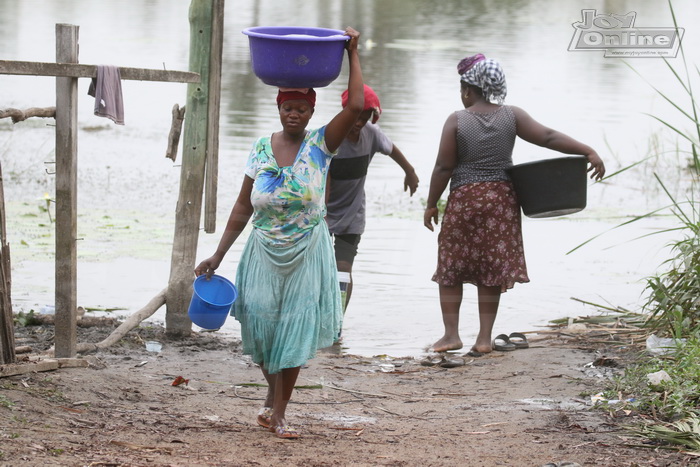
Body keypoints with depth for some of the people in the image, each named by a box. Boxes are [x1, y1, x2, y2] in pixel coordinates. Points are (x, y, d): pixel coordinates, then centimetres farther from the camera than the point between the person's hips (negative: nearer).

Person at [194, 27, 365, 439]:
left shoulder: (320, 145, -6)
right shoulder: (261, 150, 0)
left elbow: (356, 106, -21)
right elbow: (242, 209, 5)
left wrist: (353, 53, -18)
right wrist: (218, 255, 3)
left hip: (308, 251, -2)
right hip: (265, 250, 2)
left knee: (296, 326, 0)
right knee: (261, 320, -1)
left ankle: (279, 410, 10)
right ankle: (273, 394, 23)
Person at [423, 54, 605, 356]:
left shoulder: (457, 121, -8)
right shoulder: (512, 116, -1)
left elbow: (443, 168, -7)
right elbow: (549, 137, -6)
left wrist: (431, 204, 2)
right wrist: (589, 152, -3)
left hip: (464, 201, -3)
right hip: (501, 201, 3)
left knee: (450, 269, 10)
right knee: (491, 273, 7)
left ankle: (451, 333, 7)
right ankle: (484, 338, 6)